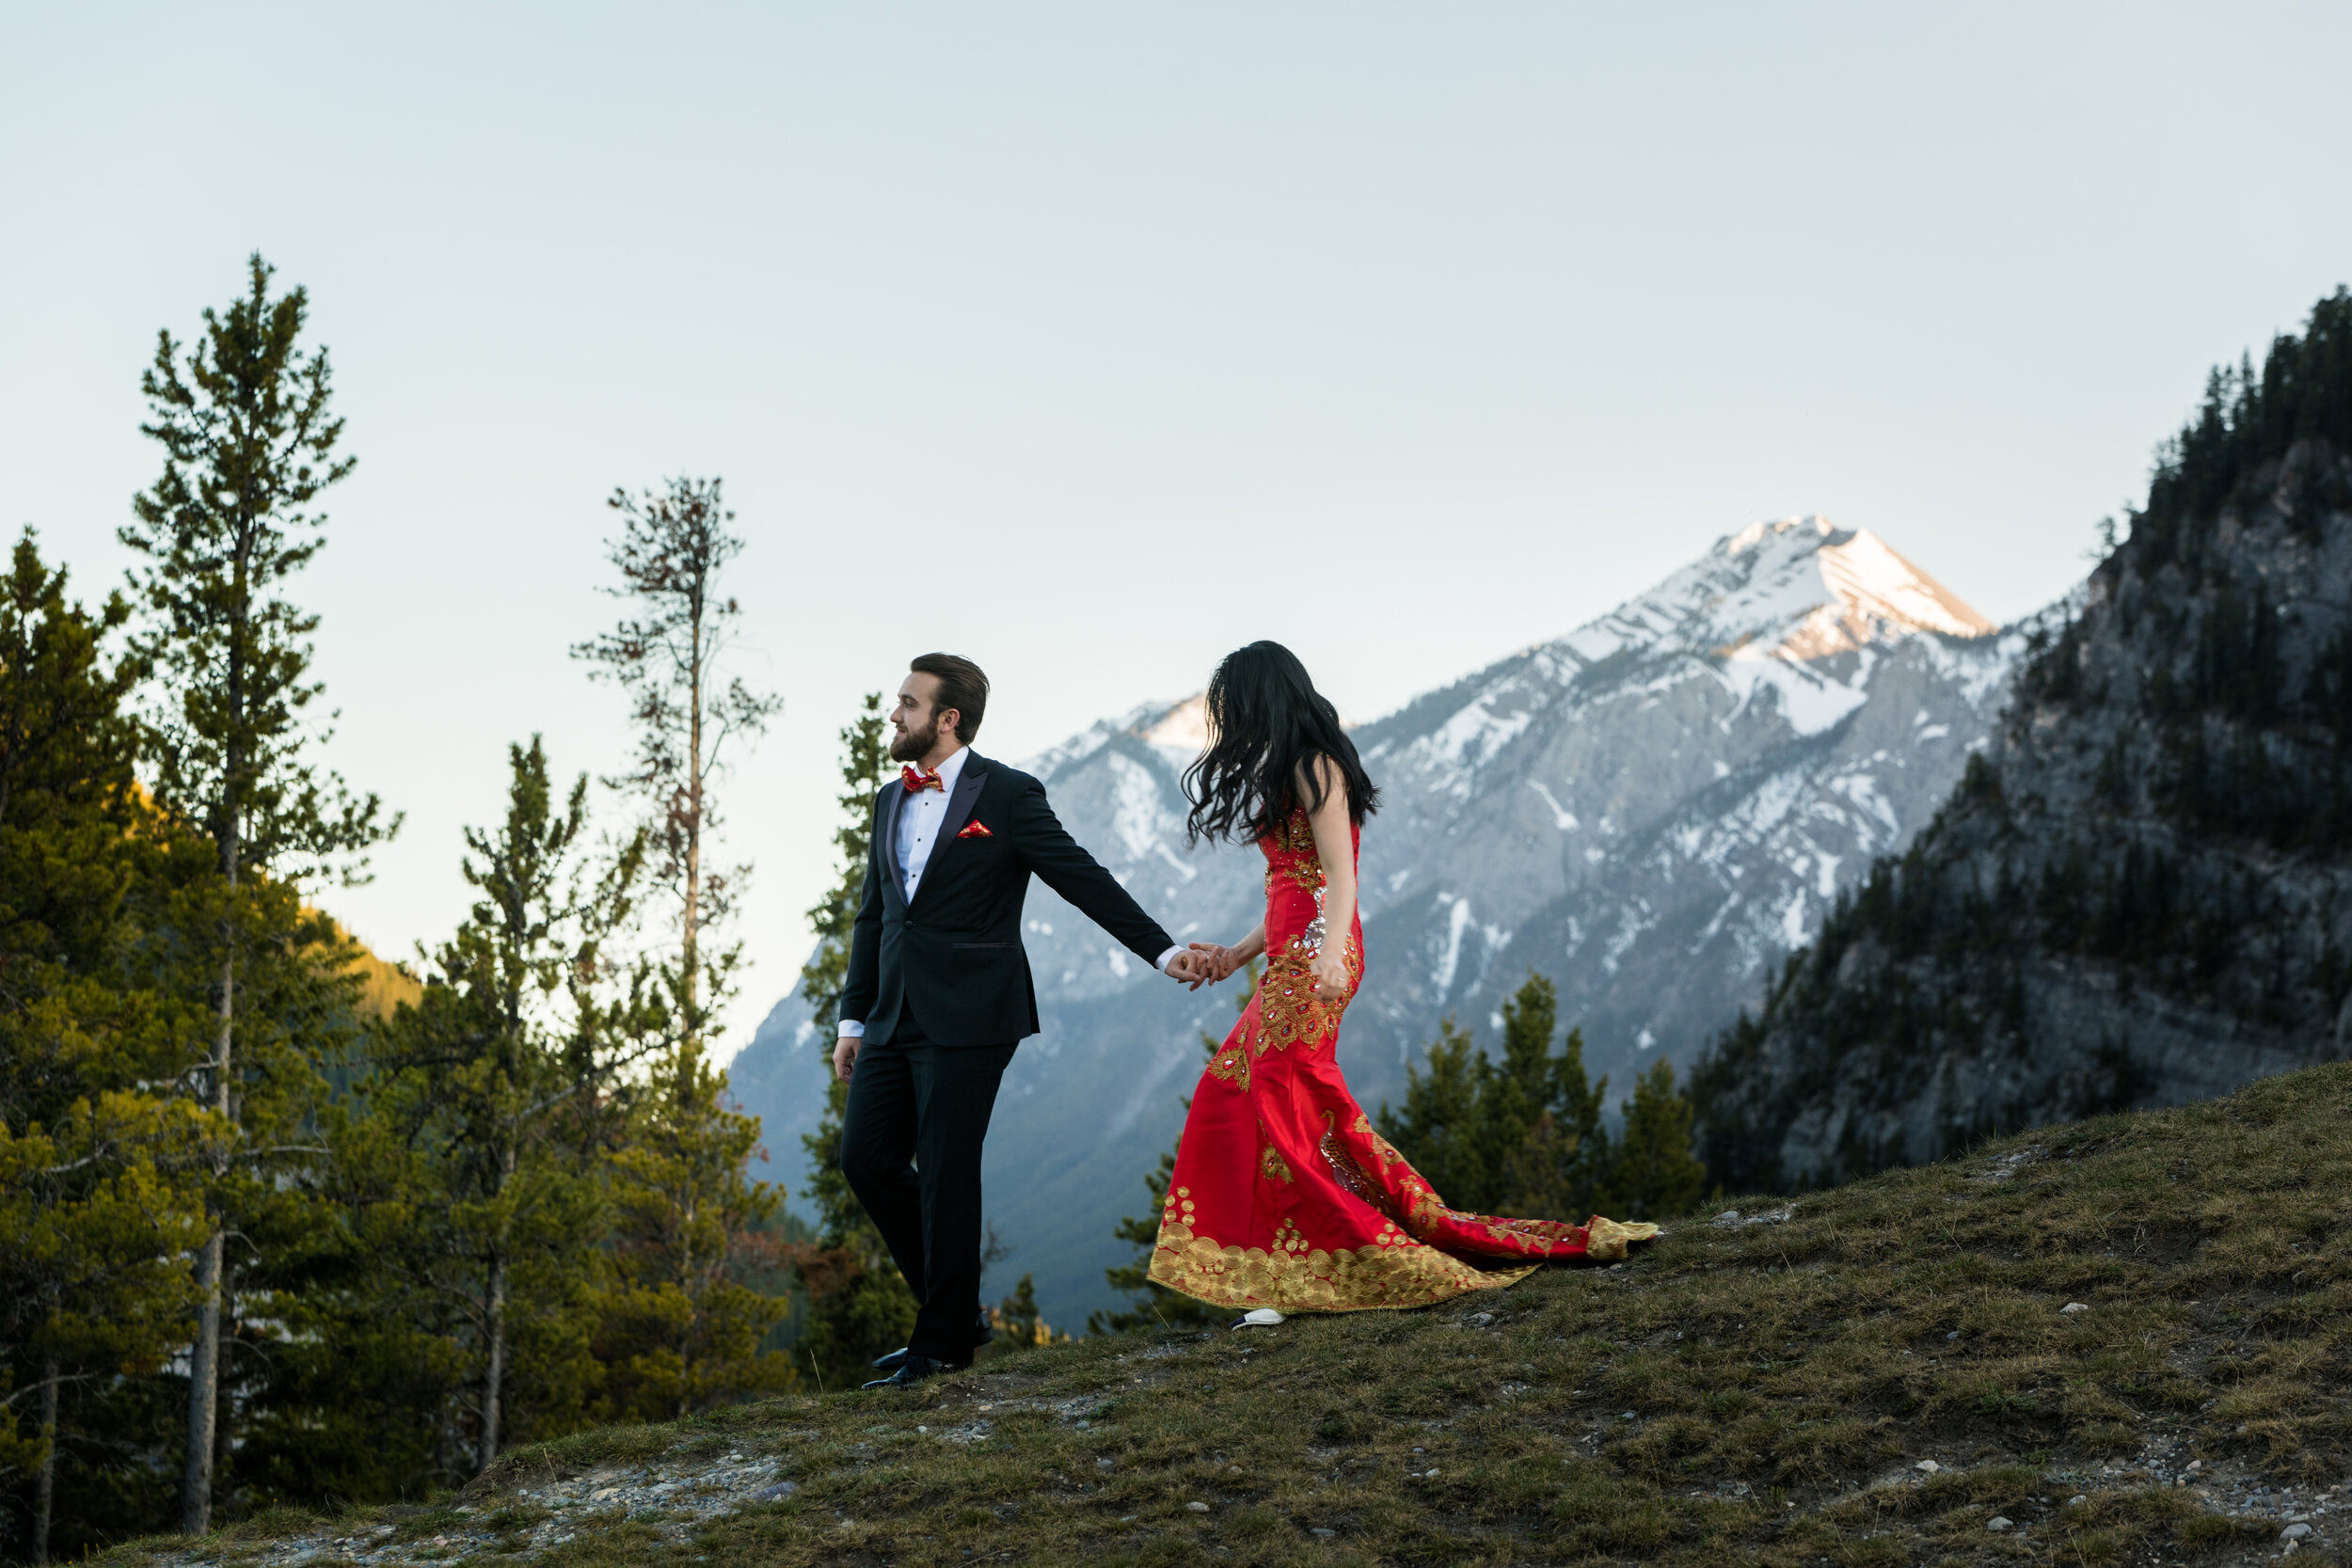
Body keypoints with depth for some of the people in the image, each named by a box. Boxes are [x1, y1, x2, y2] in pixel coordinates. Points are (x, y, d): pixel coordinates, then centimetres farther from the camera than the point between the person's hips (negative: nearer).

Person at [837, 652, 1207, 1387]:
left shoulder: (1008, 795, -5)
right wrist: (854, 1018, 18)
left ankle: (944, 1341, 6)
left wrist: (1162, 951, -13)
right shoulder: (890, 801, 16)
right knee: (867, 1157, 3)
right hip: (896, 1015, 7)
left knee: (947, 1173, -5)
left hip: (968, 1015, -7)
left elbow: (1083, 880, -6)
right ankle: (957, 1308, 17)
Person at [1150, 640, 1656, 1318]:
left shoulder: (1314, 766, -6)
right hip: (1293, 957, 10)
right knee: (1230, 1091, 6)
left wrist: (1327, 953, -31)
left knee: (1280, 1105, -12)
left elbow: (1339, 876, -17)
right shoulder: (1294, 770, 23)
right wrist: (1237, 954, 25)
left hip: (1313, 956, -10)